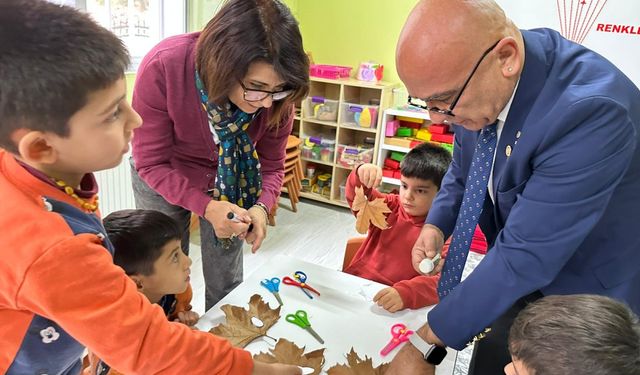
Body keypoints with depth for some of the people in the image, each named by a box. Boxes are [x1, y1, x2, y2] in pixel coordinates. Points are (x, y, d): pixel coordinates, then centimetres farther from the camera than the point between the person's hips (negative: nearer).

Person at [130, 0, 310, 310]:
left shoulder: (276, 98, -25)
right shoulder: (162, 67, -32)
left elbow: (271, 165, -10)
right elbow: (151, 163, -23)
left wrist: (261, 207, -31)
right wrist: (206, 206, -37)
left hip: (228, 183, 2)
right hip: (164, 181, -1)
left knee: (226, 285, 11)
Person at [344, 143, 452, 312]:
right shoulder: (391, 207, 7)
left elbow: (442, 280, -17)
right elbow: (357, 199, -2)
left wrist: (405, 293, -34)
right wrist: (361, 178, -24)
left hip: (391, 308, -2)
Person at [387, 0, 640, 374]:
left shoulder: (592, 109, -37)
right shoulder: (475, 77, -15)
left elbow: (526, 257, -35)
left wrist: (427, 339, -27)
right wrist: (436, 224, -14)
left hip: (585, 290, -6)